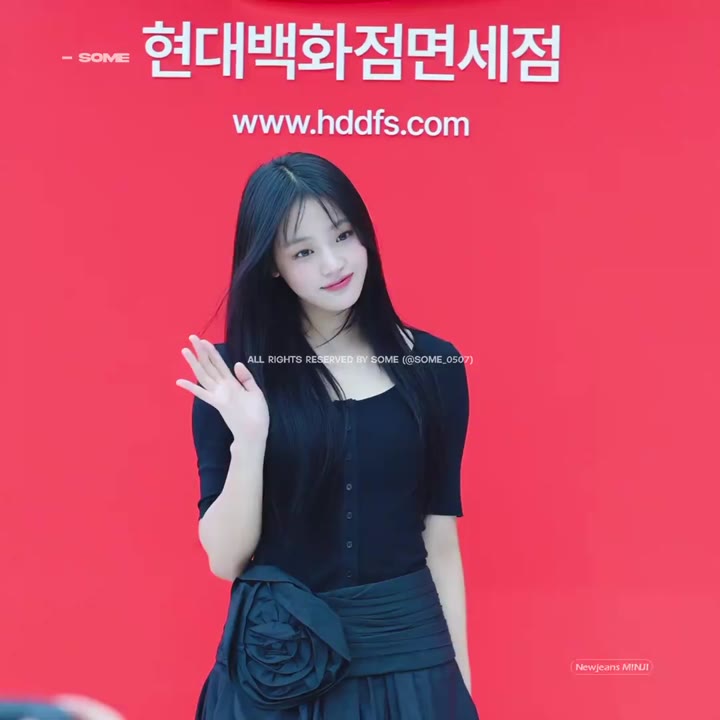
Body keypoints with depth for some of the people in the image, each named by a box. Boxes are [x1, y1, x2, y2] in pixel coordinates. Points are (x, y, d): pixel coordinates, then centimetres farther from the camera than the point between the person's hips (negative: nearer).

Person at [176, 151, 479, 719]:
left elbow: (441, 541, 3)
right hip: (278, 668, -1)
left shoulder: (433, 365, -2)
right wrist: (248, 438, -21)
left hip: (409, 656, 1)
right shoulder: (233, 375, -6)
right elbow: (225, 560, -7)